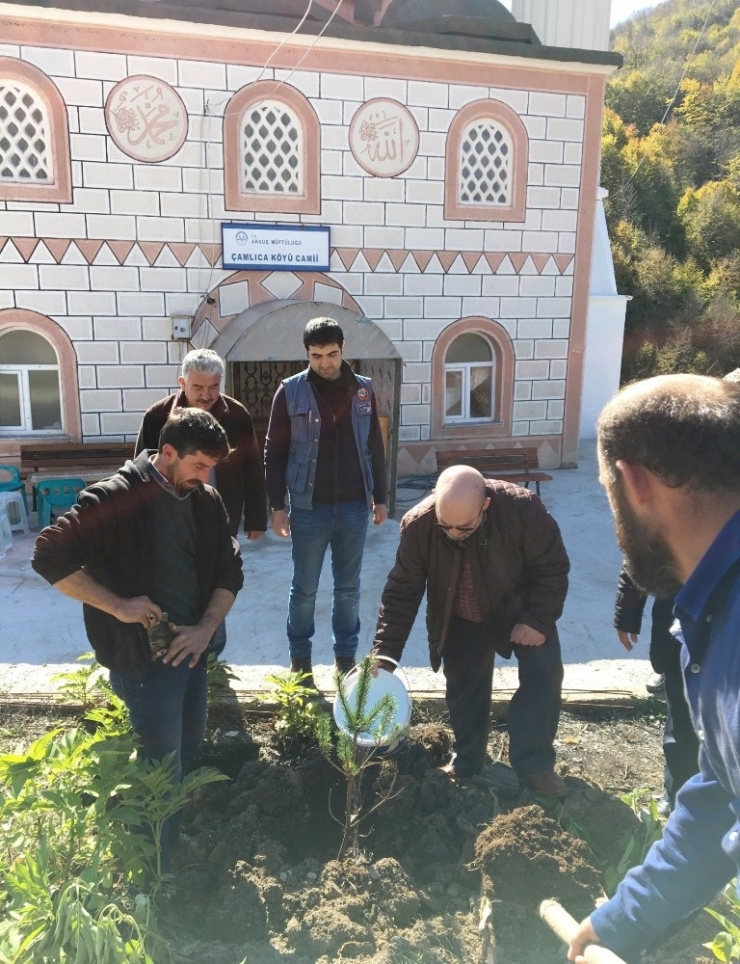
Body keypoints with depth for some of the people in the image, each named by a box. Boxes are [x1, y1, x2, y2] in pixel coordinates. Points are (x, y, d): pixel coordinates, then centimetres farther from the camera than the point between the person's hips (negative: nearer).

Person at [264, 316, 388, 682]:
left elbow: (375, 448, 9)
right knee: (304, 589, 9)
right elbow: (274, 452, -3)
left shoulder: (363, 390, 3)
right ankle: (300, 658, 27)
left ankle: (346, 657, 29)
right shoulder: (291, 391, -5)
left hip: (354, 507, 2)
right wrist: (277, 505, -6)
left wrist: (380, 497, 9)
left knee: (348, 588, 13)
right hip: (309, 508, -2)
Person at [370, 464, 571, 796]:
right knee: (463, 688, 4)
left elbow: (553, 568, -19)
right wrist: (383, 654, -25)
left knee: (544, 678, -7)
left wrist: (538, 620, -23)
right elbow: (401, 591, -21)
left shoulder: (523, 509, -35)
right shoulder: (418, 524, -30)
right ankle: (466, 762, 26)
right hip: (461, 621, 1)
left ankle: (534, 764, 11)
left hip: (522, 609, -1)